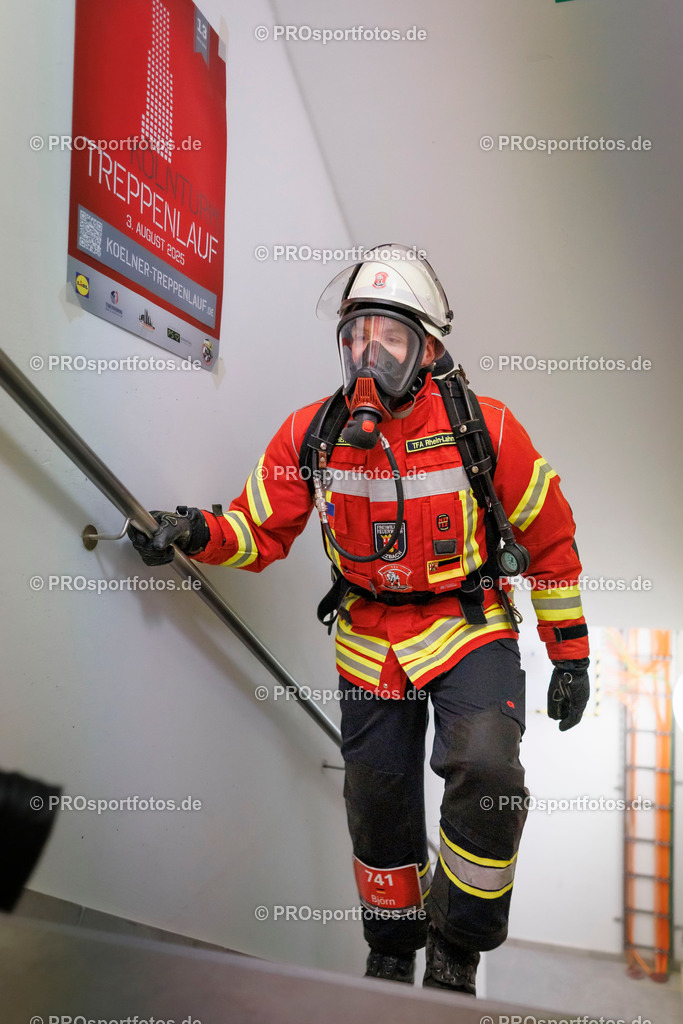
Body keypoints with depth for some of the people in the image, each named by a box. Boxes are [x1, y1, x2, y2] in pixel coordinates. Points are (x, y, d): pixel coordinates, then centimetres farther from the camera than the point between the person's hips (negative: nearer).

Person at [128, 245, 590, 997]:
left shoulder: (483, 425, -14)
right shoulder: (312, 433, -8)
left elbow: (549, 538, -4)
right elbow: (260, 532, 0)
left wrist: (570, 652, -2)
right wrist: (197, 533, -20)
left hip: (469, 630, -2)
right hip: (369, 641, 3)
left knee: (485, 769, -25)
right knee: (379, 805, 12)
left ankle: (456, 947, 4)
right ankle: (392, 950, 41)